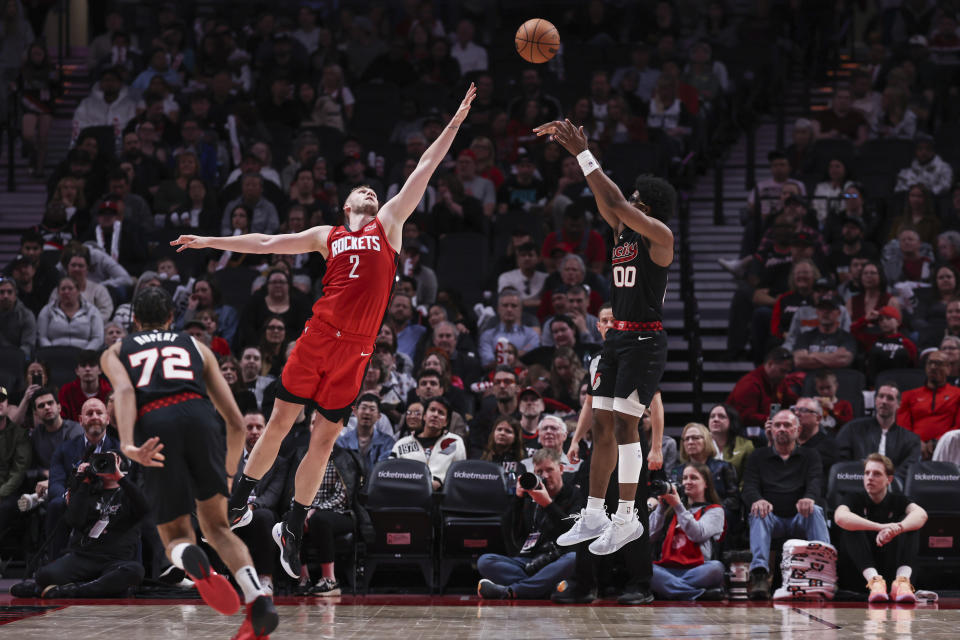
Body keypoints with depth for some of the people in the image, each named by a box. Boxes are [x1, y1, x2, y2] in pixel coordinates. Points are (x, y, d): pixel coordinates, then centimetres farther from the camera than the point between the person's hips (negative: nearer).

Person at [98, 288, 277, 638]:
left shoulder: (115, 352, 30)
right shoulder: (195, 346, 34)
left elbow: (124, 391, 3)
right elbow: (236, 422, 27)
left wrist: (127, 445, -14)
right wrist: (228, 469, 45)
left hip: (153, 425, -1)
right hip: (197, 414, 1)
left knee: (175, 535, 13)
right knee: (217, 527, 15)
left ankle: (193, 561, -26)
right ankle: (258, 599, -12)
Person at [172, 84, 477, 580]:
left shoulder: (389, 223, 15)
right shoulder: (326, 237, 17)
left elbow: (425, 168, 13)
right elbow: (266, 243, 21)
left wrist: (455, 123, 12)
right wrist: (210, 242, 20)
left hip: (356, 348, 0)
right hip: (319, 335, 0)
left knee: (324, 439, 3)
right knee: (280, 421, 0)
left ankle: (292, 529, 12)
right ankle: (237, 502, 14)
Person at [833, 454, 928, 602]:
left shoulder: (898, 500, 10)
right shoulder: (855, 499, 6)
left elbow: (921, 514, -14)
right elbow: (840, 517, -21)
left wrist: (896, 529, -37)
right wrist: (881, 527, -34)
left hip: (892, 566, 1)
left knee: (909, 522, -16)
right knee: (851, 527, -21)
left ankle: (902, 580, -39)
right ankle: (874, 580, -44)